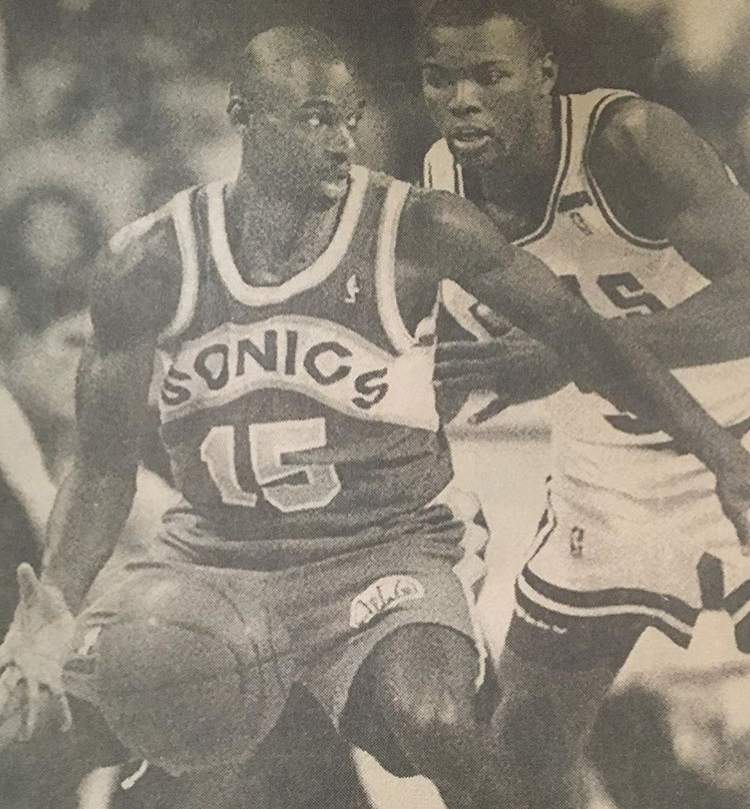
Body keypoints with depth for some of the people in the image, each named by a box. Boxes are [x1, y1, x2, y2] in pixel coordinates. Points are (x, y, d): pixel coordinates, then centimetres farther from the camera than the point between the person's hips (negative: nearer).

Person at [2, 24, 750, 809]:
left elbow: (582, 335, -4)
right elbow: (103, 468, 2)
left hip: (385, 546, -2)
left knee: (434, 723, -27)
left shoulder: (421, 231, -9)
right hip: (209, 557, 3)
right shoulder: (148, 262, -4)